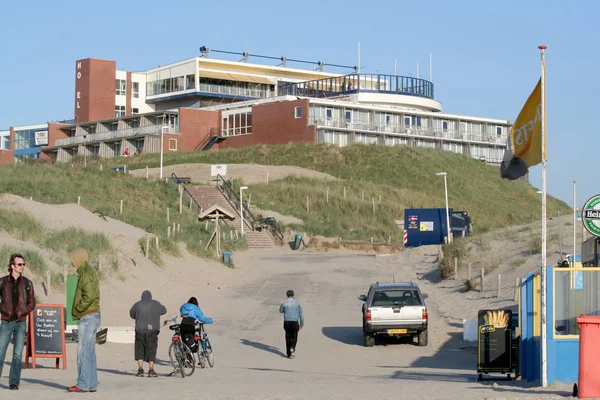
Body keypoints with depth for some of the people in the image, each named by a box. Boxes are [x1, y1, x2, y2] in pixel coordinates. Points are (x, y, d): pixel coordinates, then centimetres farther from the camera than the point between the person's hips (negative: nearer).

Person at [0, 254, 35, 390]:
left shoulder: (27, 283, 5)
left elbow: (32, 302, 8)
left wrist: (23, 312, -5)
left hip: (21, 322, 1)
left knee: (18, 354, 0)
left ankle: (14, 383, 4)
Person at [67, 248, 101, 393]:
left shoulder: (86, 274, -14)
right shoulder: (90, 273, 18)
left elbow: (89, 296, -25)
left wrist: (77, 309, -13)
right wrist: (77, 311, 10)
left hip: (87, 317, -10)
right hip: (92, 316, 10)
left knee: (83, 352, -9)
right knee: (89, 352, 10)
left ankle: (83, 384, -8)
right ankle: (91, 384, 11)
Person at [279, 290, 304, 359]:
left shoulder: (284, 303, -2)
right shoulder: (297, 303, -2)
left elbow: (281, 311, 18)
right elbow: (301, 314, 1)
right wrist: (302, 323, 10)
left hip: (287, 322, 1)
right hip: (295, 322, -1)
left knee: (288, 338, 13)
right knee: (294, 338, 10)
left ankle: (288, 353, 13)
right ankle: (292, 349, -16)